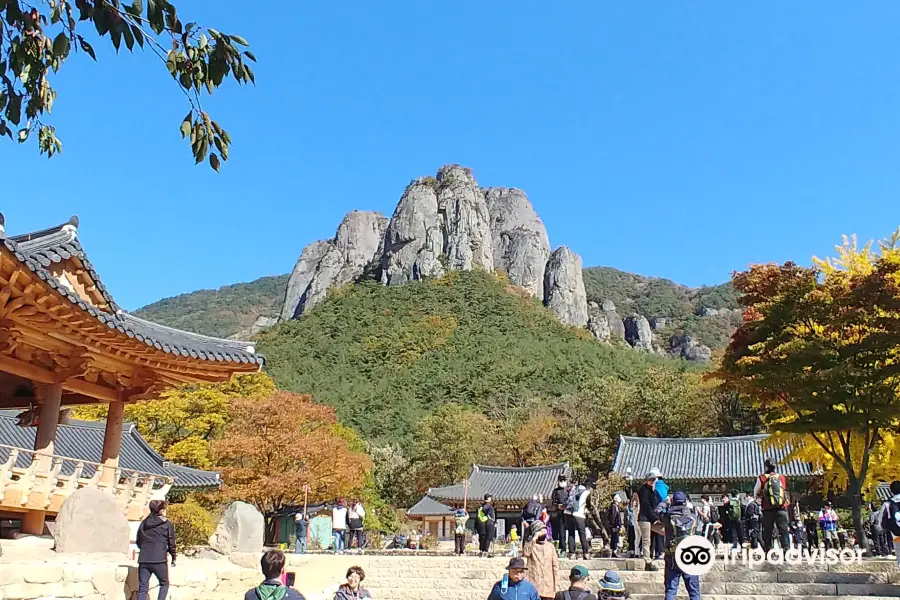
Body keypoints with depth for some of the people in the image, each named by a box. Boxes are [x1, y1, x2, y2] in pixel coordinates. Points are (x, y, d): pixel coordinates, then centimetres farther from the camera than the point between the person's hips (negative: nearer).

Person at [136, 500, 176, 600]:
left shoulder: (143, 523, 13)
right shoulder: (167, 524, -1)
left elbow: (139, 542, 17)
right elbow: (171, 543, 0)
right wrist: (173, 557, 13)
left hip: (143, 560, 4)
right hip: (159, 560, -4)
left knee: (142, 588, 6)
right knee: (164, 584, 15)